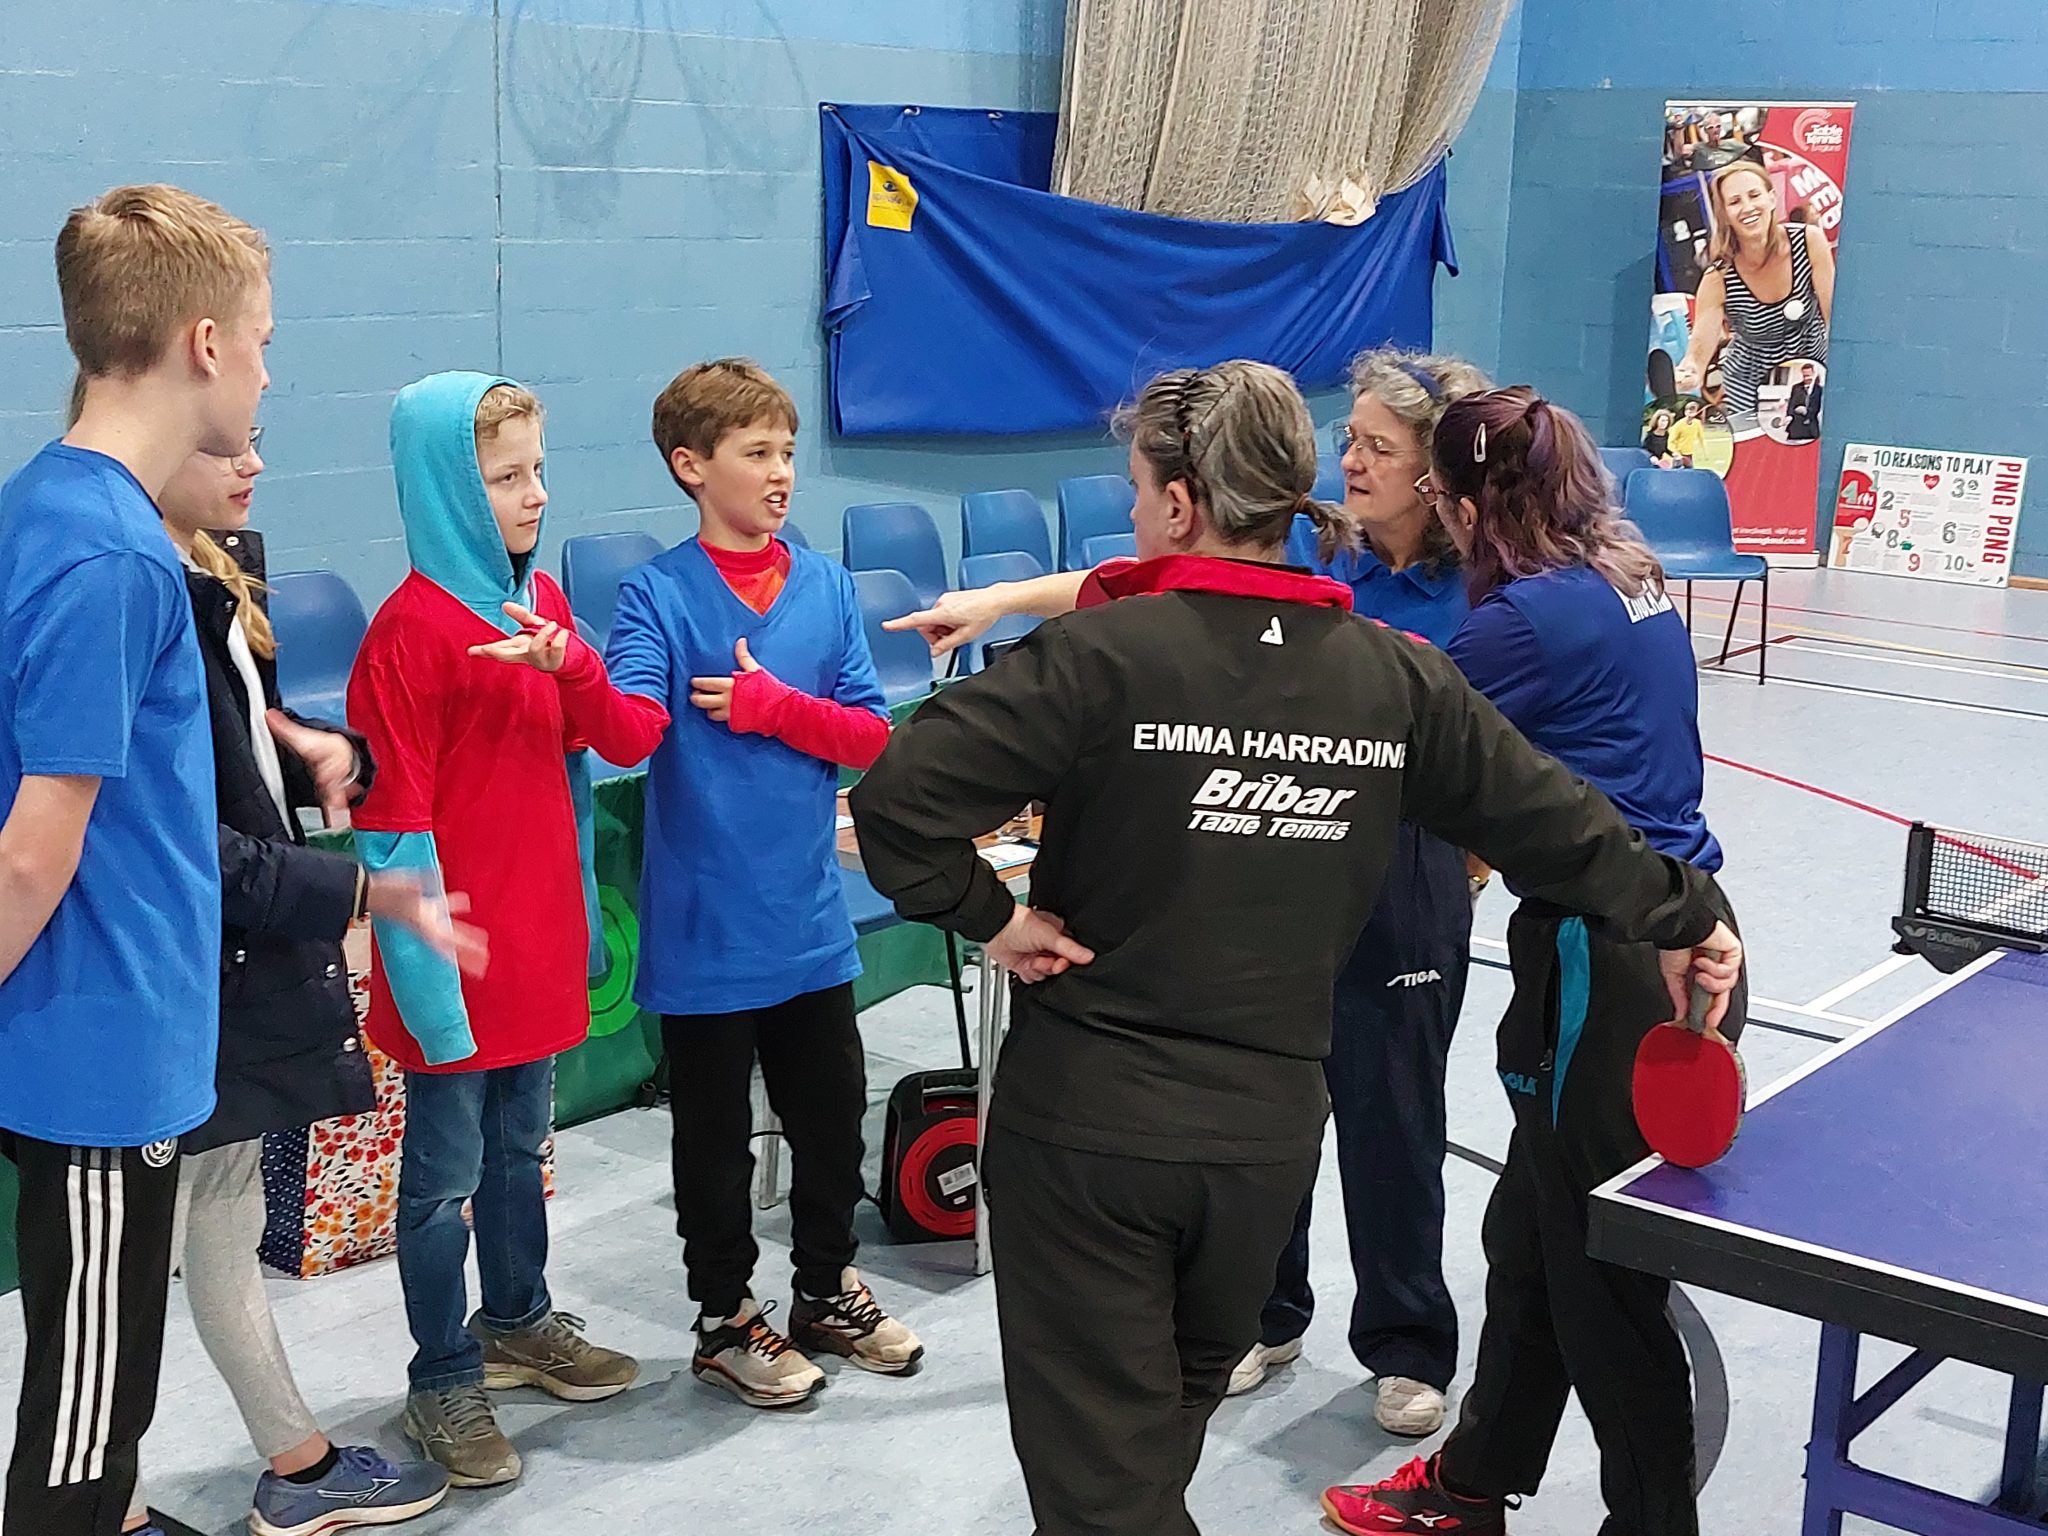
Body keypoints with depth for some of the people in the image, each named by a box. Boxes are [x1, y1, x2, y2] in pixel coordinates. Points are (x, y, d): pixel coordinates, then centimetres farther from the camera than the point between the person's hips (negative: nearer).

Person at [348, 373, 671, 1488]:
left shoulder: (537, 598, 7)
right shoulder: (411, 628, -16)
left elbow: (620, 739, 4)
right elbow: (392, 820, -16)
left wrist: (571, 666, -16)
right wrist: (426, 973, -17)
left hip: (540, 937, 7)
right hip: (460, 958, -7)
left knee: (521, 1147, 21)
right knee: (445, 1172, 7)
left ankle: (518, 1321, 39)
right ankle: (444, 1379, 21)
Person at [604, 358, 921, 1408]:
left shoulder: (827, 586, 4)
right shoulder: (657, 594, -9)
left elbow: (870, 735, 1)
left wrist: (774, 707, -15)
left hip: (808, 917, 4)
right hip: (702, 925, -4)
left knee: (833, 1115, 17)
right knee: (715, 1136, 10)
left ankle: (826, 1291, 38)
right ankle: (726, 1318, 29)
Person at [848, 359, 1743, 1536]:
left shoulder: (1103, 653, -14)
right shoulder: (1399, 676, -1)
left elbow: (898, 796, -21)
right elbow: (1548, 818, 7)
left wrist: (989, 915, -6)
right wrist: (1684, 912, 22)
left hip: (1088, 1120, -4)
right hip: (1269, 1129, 5)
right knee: (1169, 1427, 27)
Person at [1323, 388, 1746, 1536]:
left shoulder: (1528, 614, -17)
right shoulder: (1636, 582, 9)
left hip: (1607, 957, -10)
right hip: (1688, 928, 10)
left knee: (1604, 1277, 5)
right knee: (1533, 1232, 21)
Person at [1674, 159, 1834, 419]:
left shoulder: (1809, 240, -18)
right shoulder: (1718, 280, -23)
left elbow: (1834, 316, -11)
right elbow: (1699, 351, -28)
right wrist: (1687, 375, -51)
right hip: (1751, 387, -2)